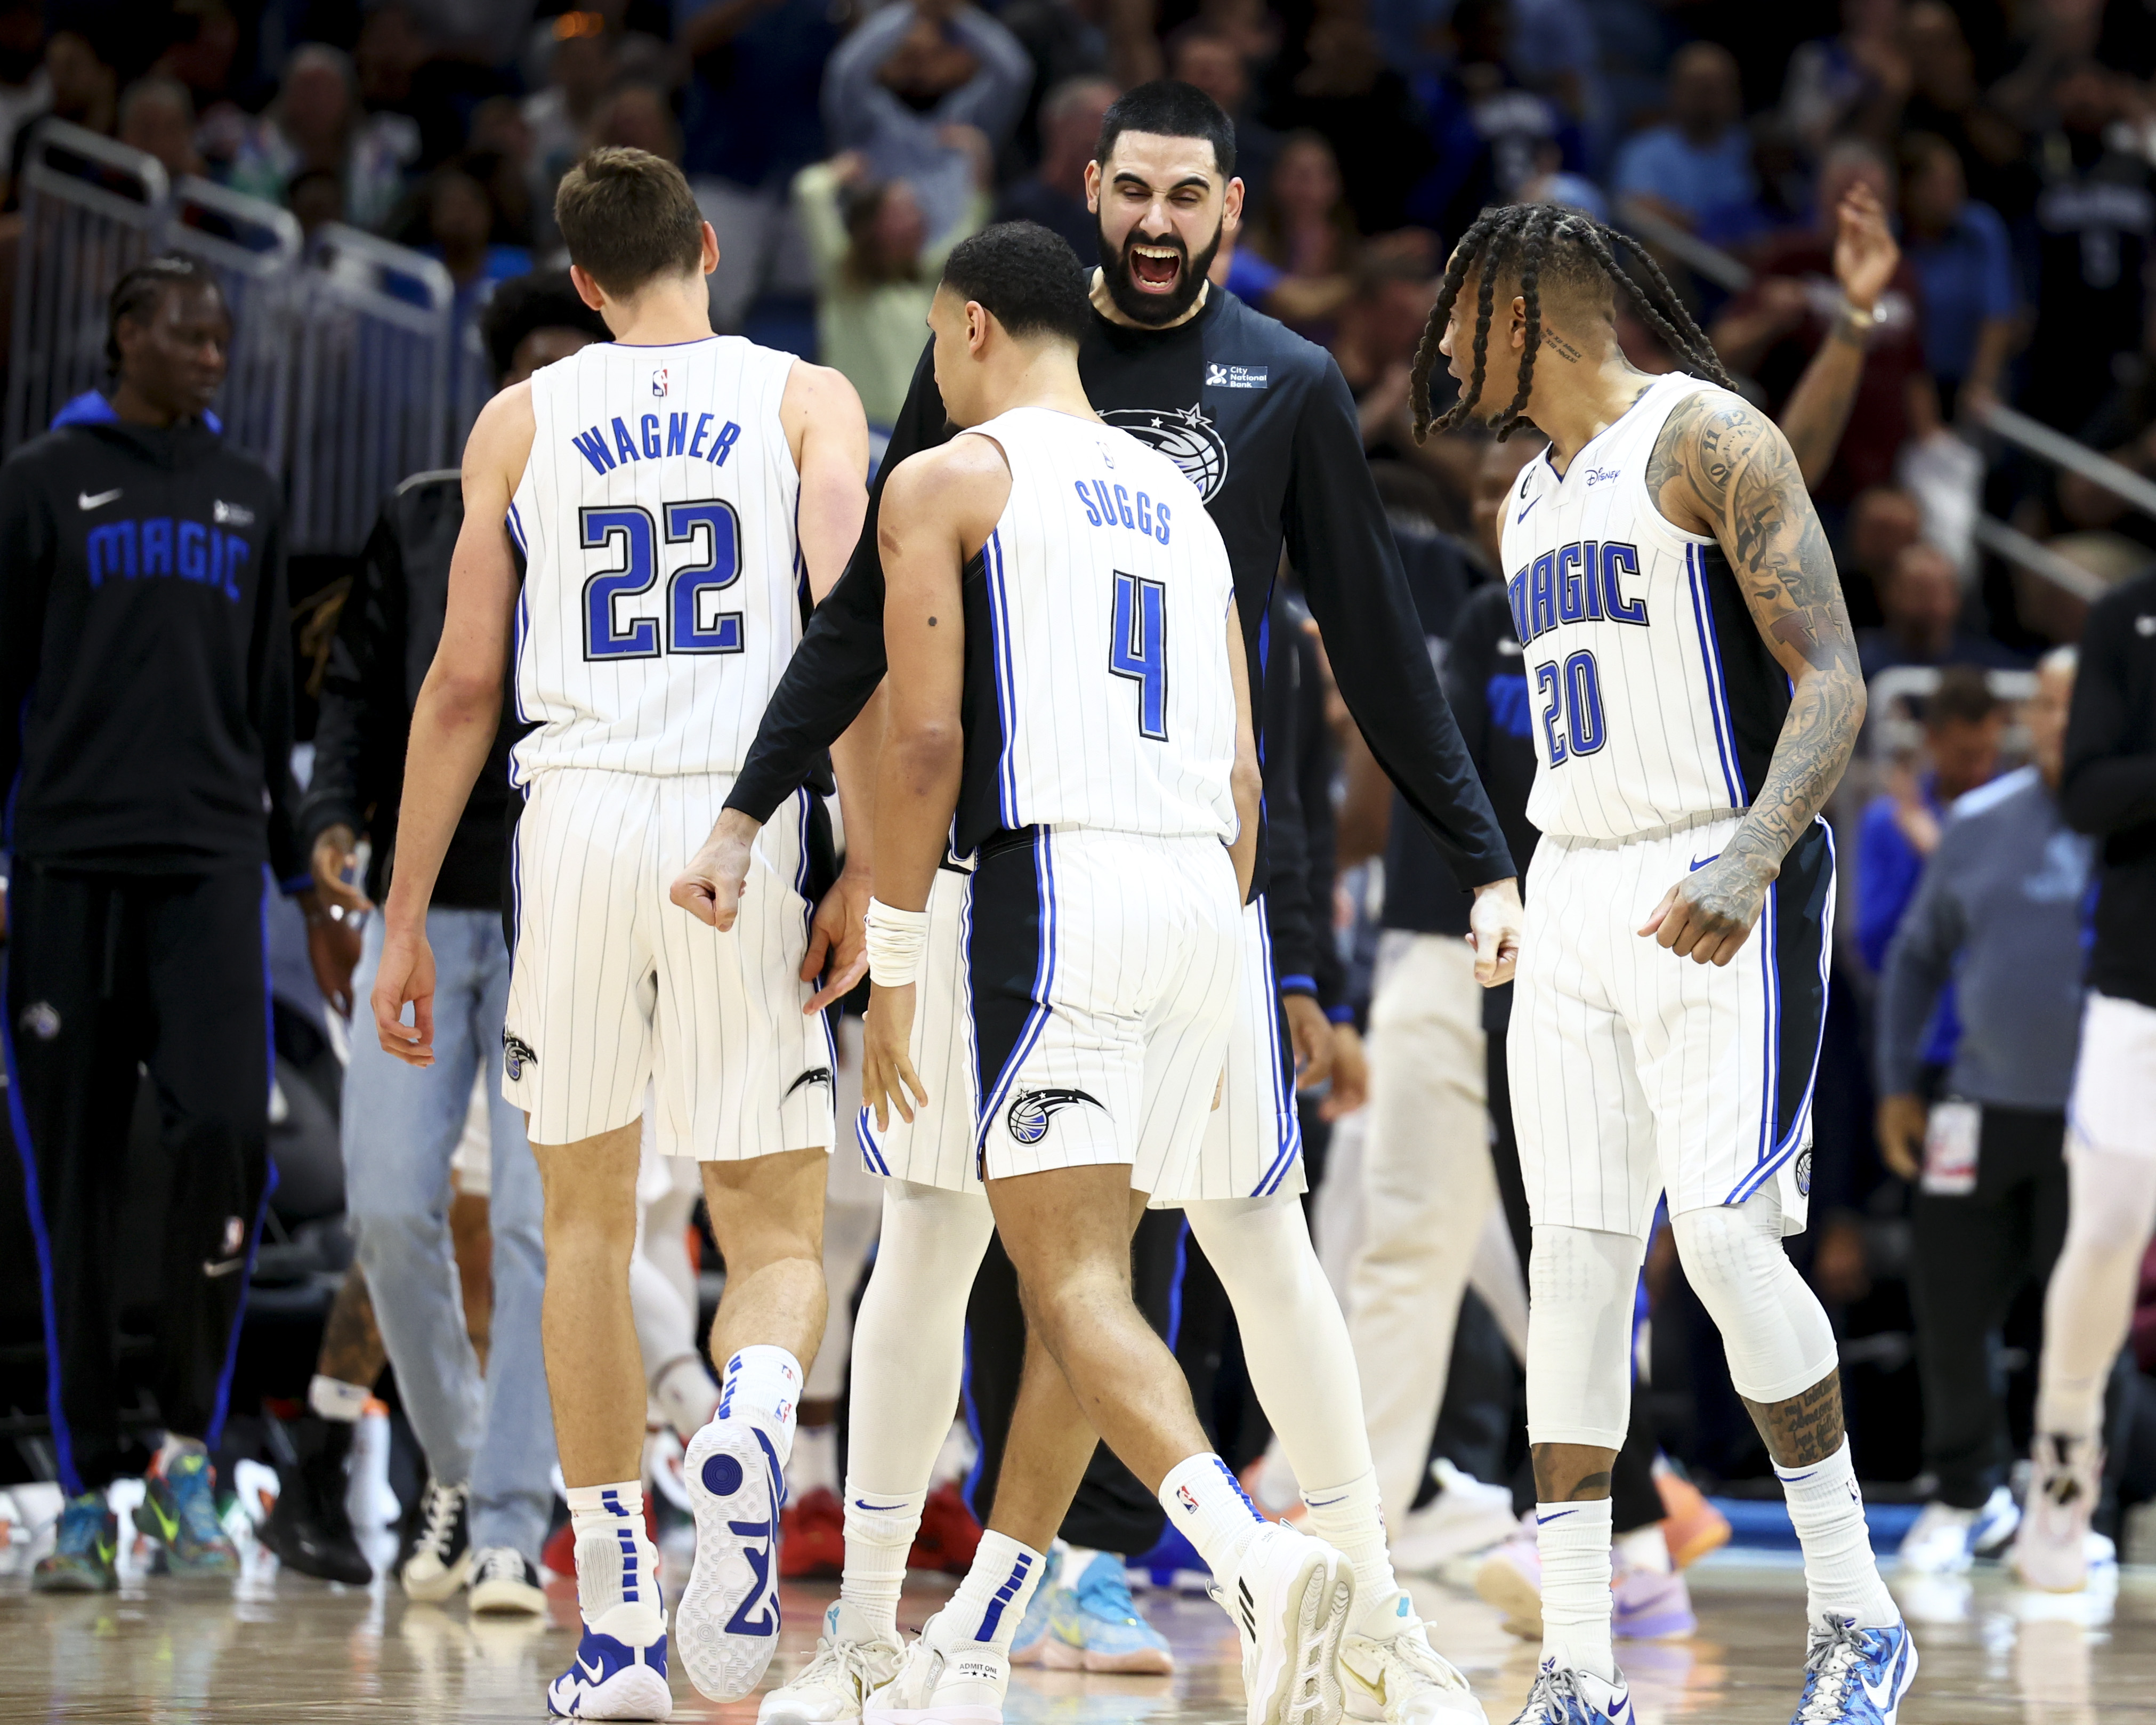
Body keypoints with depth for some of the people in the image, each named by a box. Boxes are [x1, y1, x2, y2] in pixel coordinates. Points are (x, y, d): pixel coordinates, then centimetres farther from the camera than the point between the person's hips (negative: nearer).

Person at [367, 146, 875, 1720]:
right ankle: (754, 1425, -30)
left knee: (589, 1220, 15)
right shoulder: (807, 400, 9)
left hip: (580, 820, 1)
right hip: (748, 824, -1)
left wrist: (406, 917, 14)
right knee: (777, 1231, 6)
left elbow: (465, 683, 9)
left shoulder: (523, 420, 12)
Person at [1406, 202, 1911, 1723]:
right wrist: (1526, 908, 24)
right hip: (1577, 900, 8)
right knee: (1576, 1261, 0)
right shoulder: (1534, 498, 17)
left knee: (1725, 1240, -15)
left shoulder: (1708, 441, -9)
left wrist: (1749, 858, -31)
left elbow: (1833, 685, -16)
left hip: (1721, 902, -8)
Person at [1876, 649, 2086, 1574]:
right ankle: (1967, 1496, 22)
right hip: (1986, 1107, 3)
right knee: (1949, 1306, 3)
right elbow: (1918, 954, 15)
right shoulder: (1979, 824, 6)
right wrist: (1896, 1082, 10)